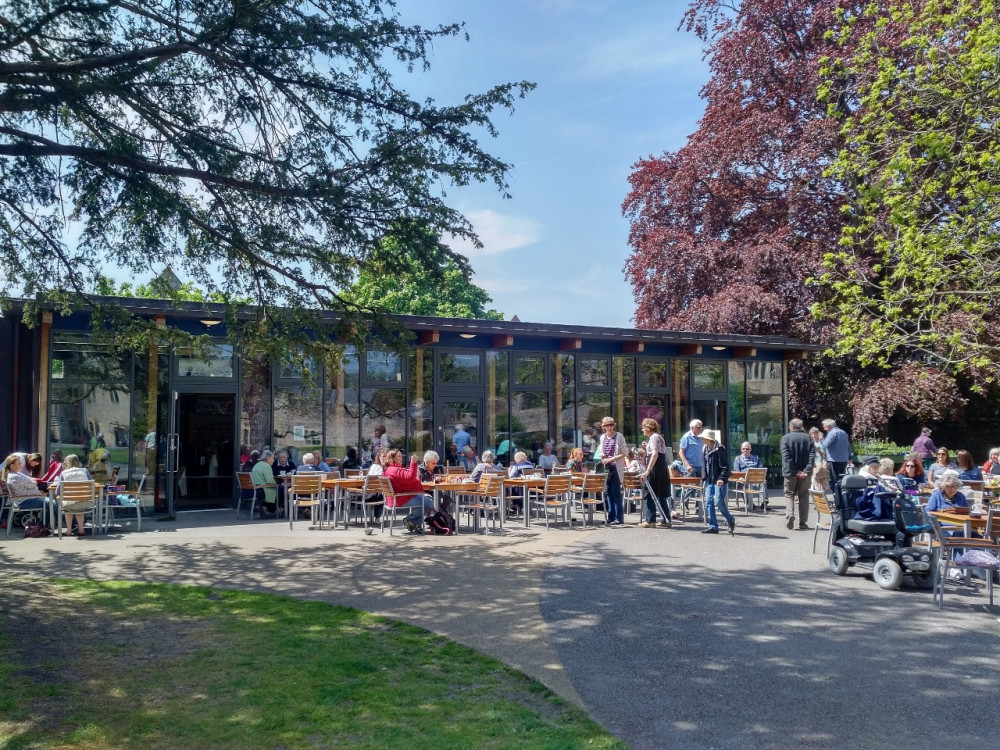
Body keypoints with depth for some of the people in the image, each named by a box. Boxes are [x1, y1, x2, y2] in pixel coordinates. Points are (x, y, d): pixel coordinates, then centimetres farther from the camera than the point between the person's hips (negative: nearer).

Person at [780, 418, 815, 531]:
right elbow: (812, 455, -6)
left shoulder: (786, 438, -4)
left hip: (791, 472, -2)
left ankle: (790, 514, -14)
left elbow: (786, 456, -13)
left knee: (789, 495, 9)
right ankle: (803, 522, 9)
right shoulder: (808, 438, 4)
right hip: (805, 473, 2)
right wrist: (807, 470, -11)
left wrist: (794, 471, -13)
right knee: (804, 496, 10)